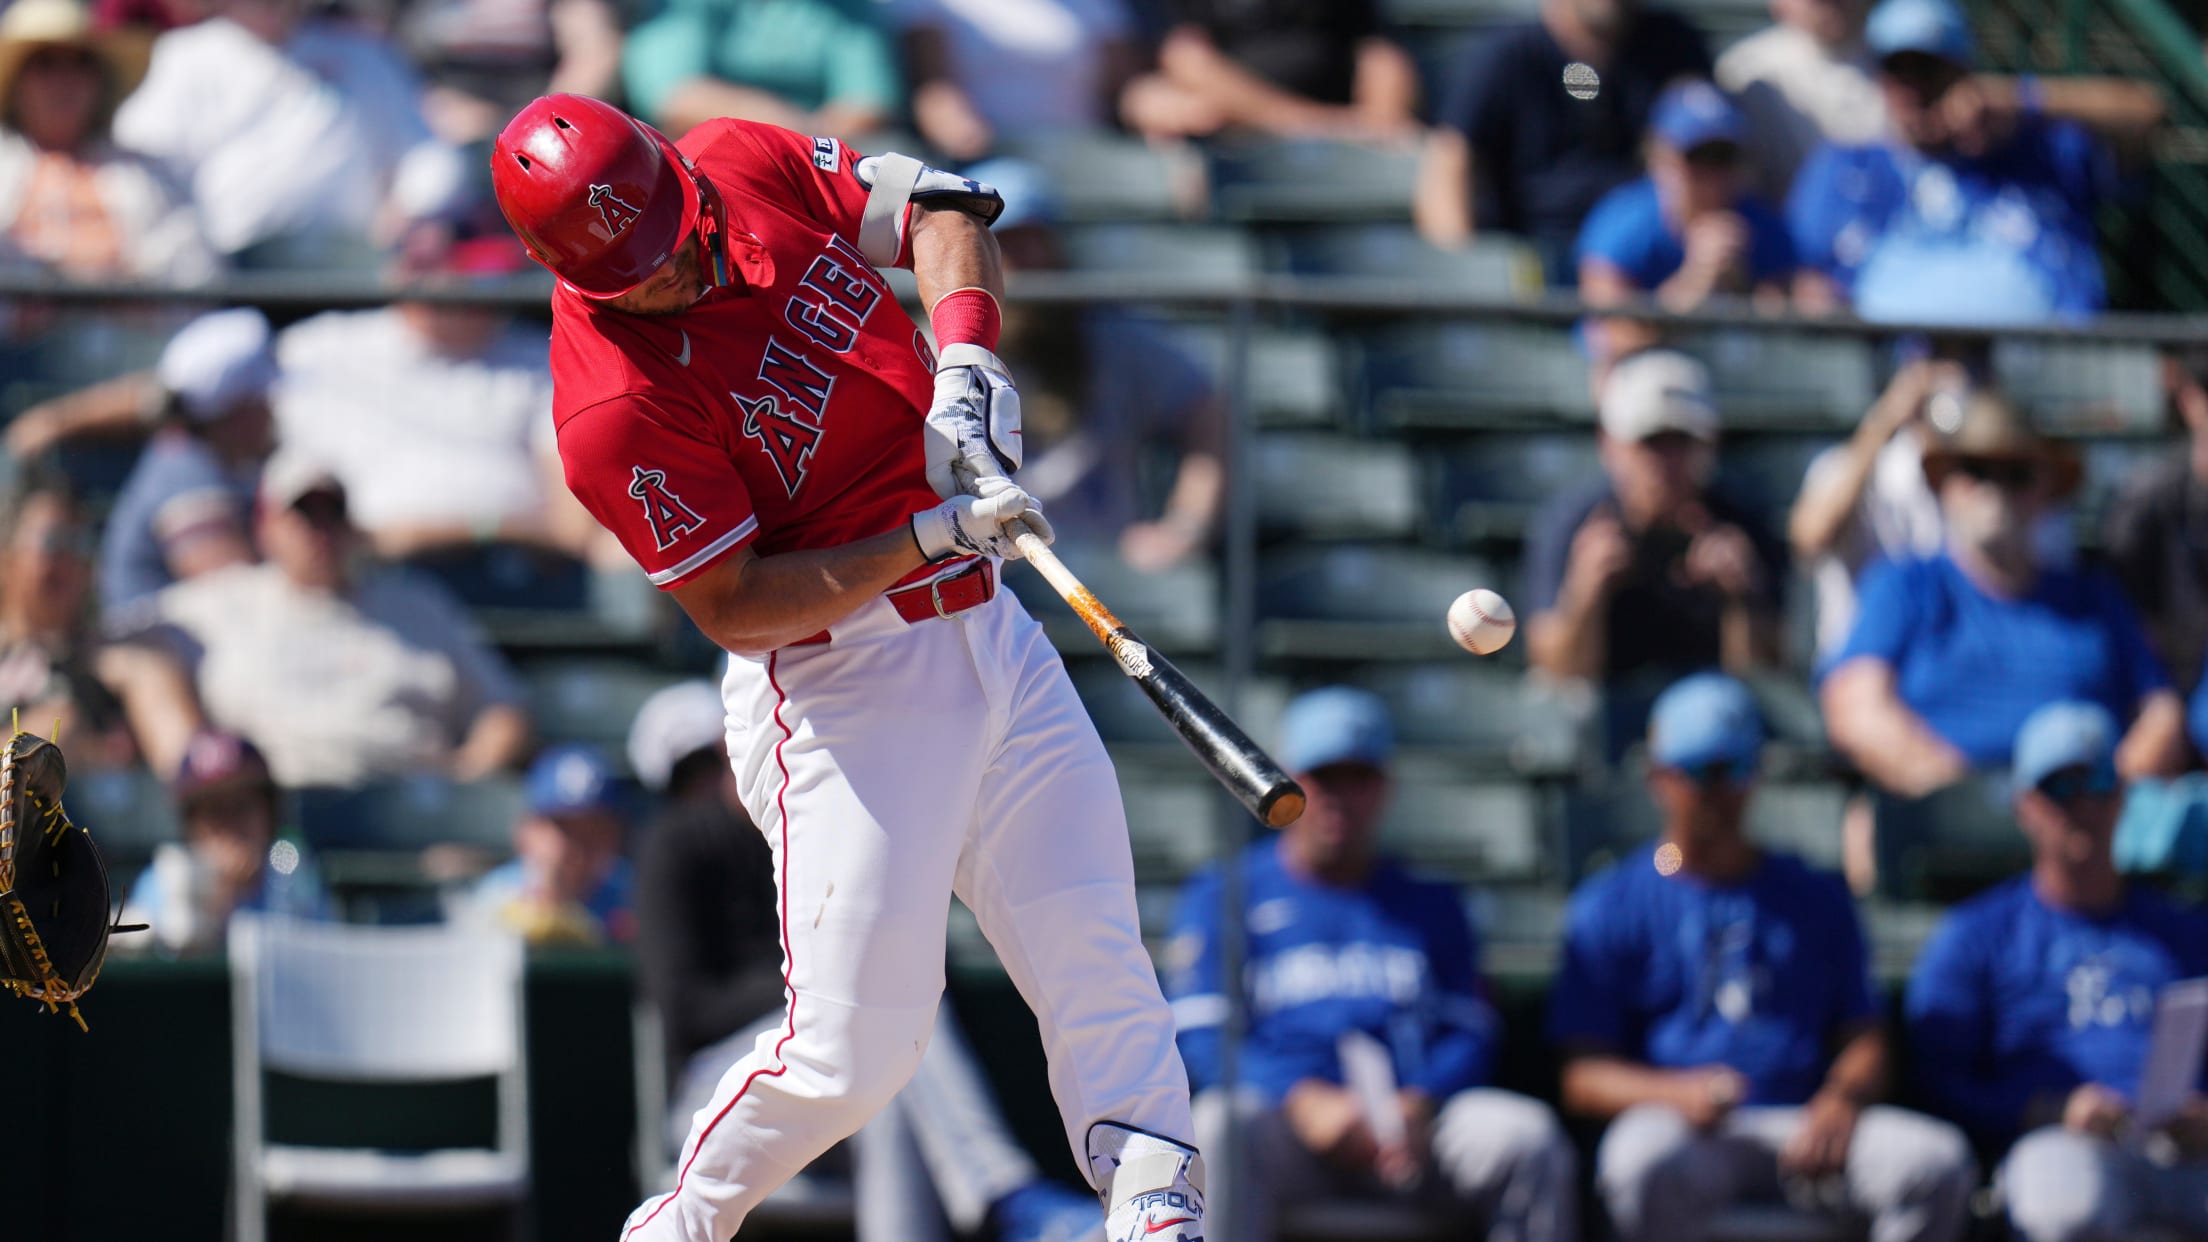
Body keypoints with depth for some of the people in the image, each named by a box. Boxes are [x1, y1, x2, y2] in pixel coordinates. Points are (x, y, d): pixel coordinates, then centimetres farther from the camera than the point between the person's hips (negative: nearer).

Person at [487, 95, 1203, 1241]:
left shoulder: (748, 164, -2)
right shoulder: (613, 409, -21)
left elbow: (939, 210, 9)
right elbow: (734, 610, -19)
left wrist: (965, 364, -9)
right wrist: (929, 538, -25)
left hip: (987, 628, 7)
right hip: (837, 687, -7)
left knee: (1100, 966, 2)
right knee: (853, 1054, -6)